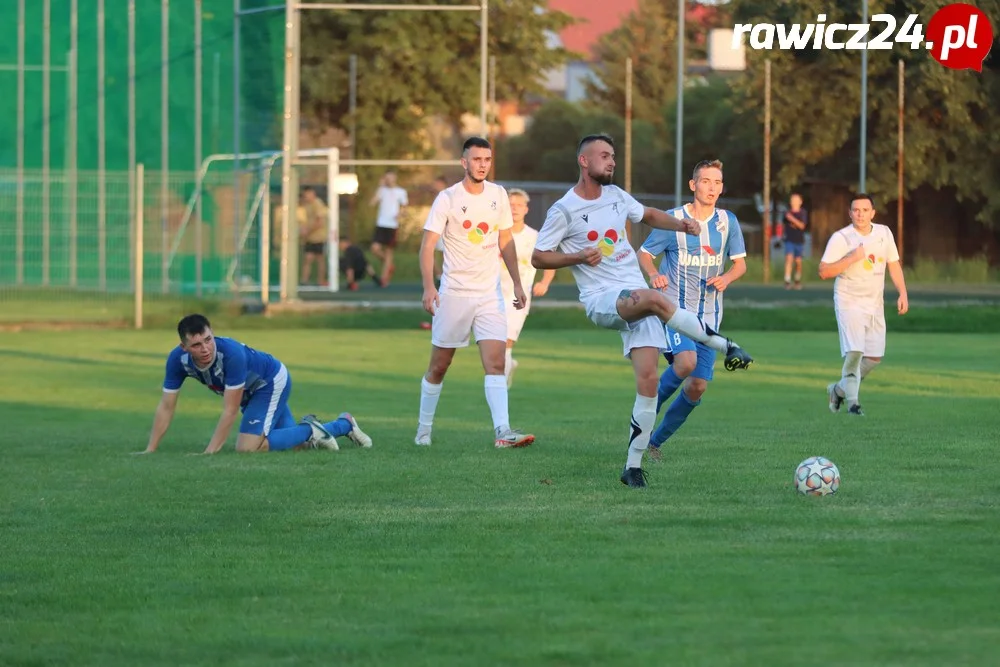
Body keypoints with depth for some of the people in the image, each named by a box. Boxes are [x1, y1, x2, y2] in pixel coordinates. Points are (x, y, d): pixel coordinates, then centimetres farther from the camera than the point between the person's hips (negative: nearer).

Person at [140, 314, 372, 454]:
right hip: (250, 391, 6)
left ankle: (310, 431, -1)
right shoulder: (177, 359, -25)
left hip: (272, 382, -6)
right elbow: (166, 407, -16)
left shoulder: (231, 353, -42)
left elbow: (230, 411, -37)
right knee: (295, 445, 13)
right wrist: (150, 451, -20)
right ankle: (344, 424, 39)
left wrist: (210, 452, -38)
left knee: (248, 448, -21)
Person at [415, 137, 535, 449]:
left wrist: (517, 283, 11)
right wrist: (428, 286, -23)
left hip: (490, 293, 3)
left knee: (495, 363, -12)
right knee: (438, 367, 5)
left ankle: (502, 431, -21)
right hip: (454, 292, -3)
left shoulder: (498, 195, 6)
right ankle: (423, 429, 20)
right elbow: (427, 244, -11)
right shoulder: (447, 198, -7)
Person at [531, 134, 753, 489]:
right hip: (602, 300, -5)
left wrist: (680, 224, 11)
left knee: (648, 378, -10)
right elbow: (538, 258, -1)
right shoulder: (564, 210, -4)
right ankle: (724, 346, -22)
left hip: (637, 300, 5)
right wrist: (579, 257, -15)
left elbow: (648, 215, 30)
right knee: (653, 299, -37)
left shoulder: (616, 195, 12)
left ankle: (633, 466, -2)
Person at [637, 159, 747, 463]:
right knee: (686, 361, -31)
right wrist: (653, 274, -21)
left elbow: (740, 263, 9)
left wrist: (727, 278, -14)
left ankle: (656, 440, 19)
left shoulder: (727, 222, 4)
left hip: (709, 313, 4)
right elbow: (644, 253, 1)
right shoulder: (673, 219, -6)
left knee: (698, 386, 0)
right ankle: (649, 409, -4)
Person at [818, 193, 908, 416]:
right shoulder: (841, 238, -11)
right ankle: (852, 402, -10)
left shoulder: (884, 233, 5)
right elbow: (824, 272, -14)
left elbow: (894, 264, 14)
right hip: (849, 303, -5)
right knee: (854, 352, -18)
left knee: (875, 357, 6)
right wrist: (852, 258, -23)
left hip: (875, 304, 6)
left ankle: (839, 389, 24)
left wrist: (903, 294, 5)